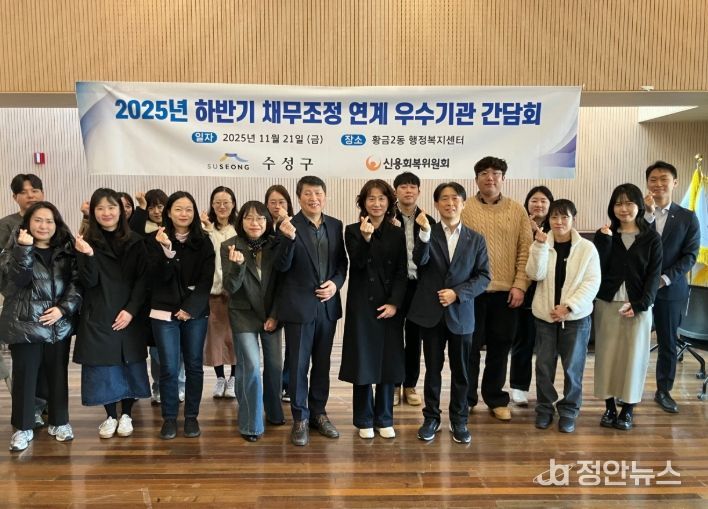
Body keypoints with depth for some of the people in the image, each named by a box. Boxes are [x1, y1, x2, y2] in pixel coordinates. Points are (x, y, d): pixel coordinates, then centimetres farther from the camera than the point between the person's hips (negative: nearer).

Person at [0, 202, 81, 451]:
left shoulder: (66, 251, 5)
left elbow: (77, 283, 0)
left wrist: (63, 308, -13)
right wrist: (24, 249, -27)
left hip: (59, 325, 2)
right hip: (24, 324, -2)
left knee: (58, 374, 11)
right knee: (24, 376, 4)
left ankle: (59, 422, 26)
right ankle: (23, 427, 19)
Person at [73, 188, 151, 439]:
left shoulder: (135, 242, 2)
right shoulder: (87, 242, 0)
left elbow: (142, 280, 0)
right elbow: (89, 282, -8)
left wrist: (131, 310, -11)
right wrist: (87, 255, -25)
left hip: (130, 315, 1)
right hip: (98, 315, 0)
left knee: (130, 363, 6)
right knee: (103, 365, 4)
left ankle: (126, 414, 22)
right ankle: (110, 416, 21)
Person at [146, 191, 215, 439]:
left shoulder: (203, 242, 4)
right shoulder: (155, 239, 1)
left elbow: (206, 280, -1)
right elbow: (159, 277, -8)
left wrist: (190, 308, -10)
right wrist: (166, 250, -23)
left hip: (196, 313, 1)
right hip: (165, 313, -1)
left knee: (194, 365, 6)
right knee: (168, 368, -1)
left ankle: (191, 416, 19)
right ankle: (169, 417, 15)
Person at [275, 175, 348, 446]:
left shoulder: (336, 226, 5)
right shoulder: (289, 226, -8)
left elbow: (342, 262, 10)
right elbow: (282, 267, -14)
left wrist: (335, 283, -8)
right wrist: (289, 238, -30)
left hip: (328, 305, 4)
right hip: (299, 306, -4)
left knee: (322, 363, 15)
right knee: (299, 365, 6)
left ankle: (318, 412, 30)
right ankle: (300, 418, 20)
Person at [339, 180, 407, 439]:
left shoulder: (397, 234, 6)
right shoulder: (353, 231, 2)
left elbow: (402, 273, 3)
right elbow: (357, 263, -12)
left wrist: (394, 303, -8)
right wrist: (365, 238, -27)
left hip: (389, 306, 2)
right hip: (361, 305, -2)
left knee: (388, 362, 7)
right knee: (363, 362, 3)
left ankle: (384, 419, 21)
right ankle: (364, 420, 18)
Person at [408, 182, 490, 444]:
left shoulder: (476, 239, 4)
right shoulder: (427, 234, 0)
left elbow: (484, 276, 0)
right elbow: (419, 262, -18)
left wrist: (458, 293, -14)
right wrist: (425, 233, -33)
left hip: (461, 313, 1)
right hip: (431, 312, -1)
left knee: (460, 371, 10)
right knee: (433, 369, 10)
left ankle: (459, 420, 25)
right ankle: (431, 418, 24)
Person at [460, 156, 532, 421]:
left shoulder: (517, 210, 6)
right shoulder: (464, 208, 0)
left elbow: (525, 250, 3)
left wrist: (520, 285, -5)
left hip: (506, 291, 2)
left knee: (500, 347, 11)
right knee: (470, 346, 6)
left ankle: (496, 398, 26)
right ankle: (465, 398, 21)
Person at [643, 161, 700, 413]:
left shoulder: (687, 217, 3)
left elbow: (690, 255, -1)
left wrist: (665, 278, -13)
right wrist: (648, 214, -18)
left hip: (670, 289, 1)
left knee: (668, 343, 9)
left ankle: (663, 391, 24)